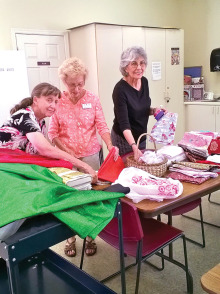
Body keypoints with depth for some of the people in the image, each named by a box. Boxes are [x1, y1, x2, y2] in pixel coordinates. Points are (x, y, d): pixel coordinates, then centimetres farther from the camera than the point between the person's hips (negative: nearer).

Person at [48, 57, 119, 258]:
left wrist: (109, 144, -21)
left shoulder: (93, 99, -2)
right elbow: (52, 132, -2)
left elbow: (101, 126, -3)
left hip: (91, 155, 1)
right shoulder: (57, 101, -5)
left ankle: (90, 237, 24)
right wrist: (66, 151, -14)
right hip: (66, 157, -1)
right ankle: (71, 237, 25)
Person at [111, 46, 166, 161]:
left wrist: (153, 110, -7)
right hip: (124, 139, -7)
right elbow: (124, 123, -28)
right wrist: (134, 146, -39)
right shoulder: (120, 89, -23)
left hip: (141, 137, 7)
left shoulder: (144, 81, -2)